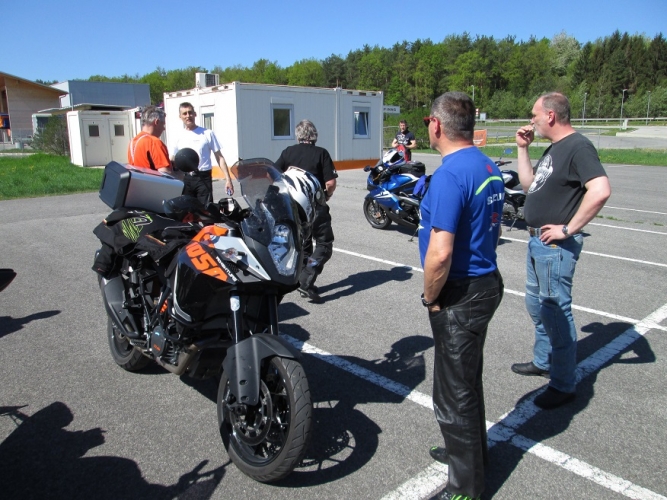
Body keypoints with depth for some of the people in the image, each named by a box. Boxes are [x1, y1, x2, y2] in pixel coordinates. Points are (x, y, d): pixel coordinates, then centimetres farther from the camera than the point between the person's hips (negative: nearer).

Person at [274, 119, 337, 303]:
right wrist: (326, 196, 8)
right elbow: (331, 183, -12)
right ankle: (306, 281, -12)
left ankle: (303, 282, 21)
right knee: (324, 244, 3)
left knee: (302, 245, 17)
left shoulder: (288, 152, 3)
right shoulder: (321, 153, -6)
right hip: (315, 207, -4)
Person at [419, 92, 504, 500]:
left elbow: (440, 254, -29)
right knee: (469, 378, 25)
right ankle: (473, 450, 46)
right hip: (487, 282, 10)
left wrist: (431, 298, -12)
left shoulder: (449, 175, -23)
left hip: (460, 295, -10)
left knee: (454, 393, 6)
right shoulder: (490, 167, 7)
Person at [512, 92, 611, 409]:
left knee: (555, 311, -3)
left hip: (556, 245, -11)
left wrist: (568, 229, -23)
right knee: (536, 305, 21)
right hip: (537, 241, 11)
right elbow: (528, 184, 17)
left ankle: (563, 385, 10)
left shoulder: (578, 147, -16)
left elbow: (600, 191, -28)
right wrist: (523, 148, 11)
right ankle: (543, 361, 39)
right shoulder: (553, 148, 15)